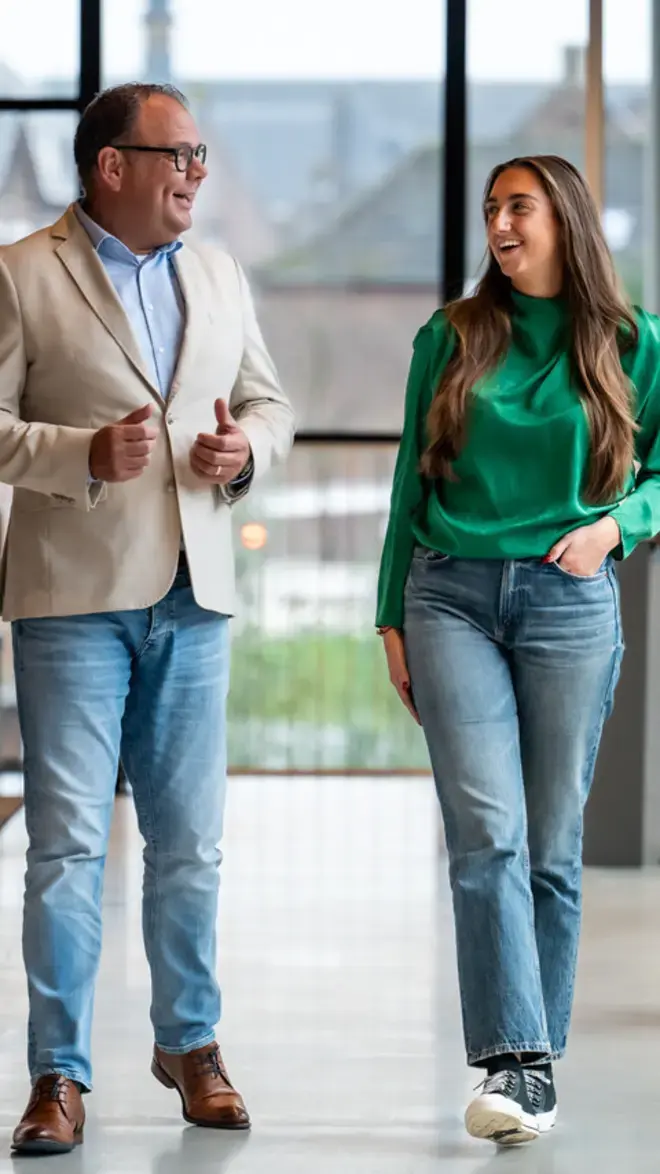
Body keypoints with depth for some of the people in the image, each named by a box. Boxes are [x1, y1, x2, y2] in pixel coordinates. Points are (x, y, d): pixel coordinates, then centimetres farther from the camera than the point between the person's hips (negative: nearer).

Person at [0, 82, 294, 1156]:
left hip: (193, 592, 5)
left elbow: (269, 400, 20)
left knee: (190, 841, 10)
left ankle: (189, 1043, 25)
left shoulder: (221, 277, 14)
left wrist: (247, 446, -2)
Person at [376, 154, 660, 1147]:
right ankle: (515, 1062, -16)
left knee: (552, 844, 3)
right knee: (487, 833, -12)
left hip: (570, 602, 0)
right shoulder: (450, 338, 9)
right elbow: (413, 479, 13)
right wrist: (392, 617, 10)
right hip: (452, 594, 0)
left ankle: (533, 1061, 12)